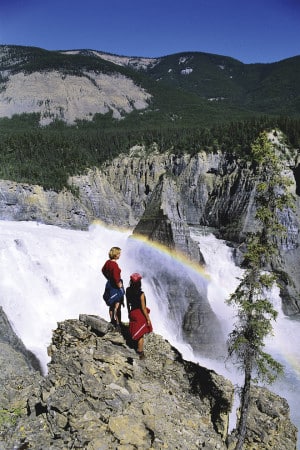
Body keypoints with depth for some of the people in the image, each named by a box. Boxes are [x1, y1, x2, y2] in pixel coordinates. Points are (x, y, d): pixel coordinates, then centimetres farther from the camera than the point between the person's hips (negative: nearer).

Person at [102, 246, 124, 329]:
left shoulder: (108, 262, 2)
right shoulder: (114, 264, -25)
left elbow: (103, 270, 19)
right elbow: (115, 276, -32)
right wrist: (118, 284, -17)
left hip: (109, 284, 9)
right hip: (115, 286, -9)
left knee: (111, 305, 18)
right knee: (117, 305, 0)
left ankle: (112, 321, 29)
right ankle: (117, 323, 5)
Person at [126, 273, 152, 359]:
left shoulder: (128, 291, -12)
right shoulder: (141, 294, -28)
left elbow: (127, 303, 2)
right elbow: (143, 308, -21)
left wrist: (129, 312, 19)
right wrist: (148, 319, -9)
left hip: (132, 313, 6)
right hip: (140, 314, -6)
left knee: (136, 332, 27)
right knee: (141, 334, 12)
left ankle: (139, 348, 47)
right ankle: (140, 352, 26)